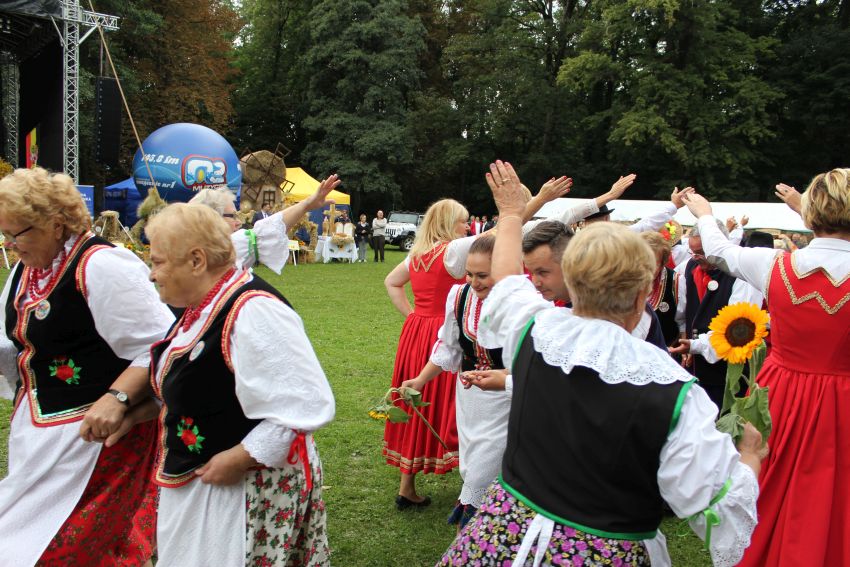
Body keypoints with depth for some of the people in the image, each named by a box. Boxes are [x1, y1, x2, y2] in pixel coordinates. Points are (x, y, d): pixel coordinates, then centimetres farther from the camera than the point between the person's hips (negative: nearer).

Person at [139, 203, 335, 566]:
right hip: (195, 481, 9)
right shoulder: (201, 308, 5)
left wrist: (237, 460, -25)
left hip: (248, 489, -9)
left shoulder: (253, 311, -26)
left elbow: (307, 406, -30)